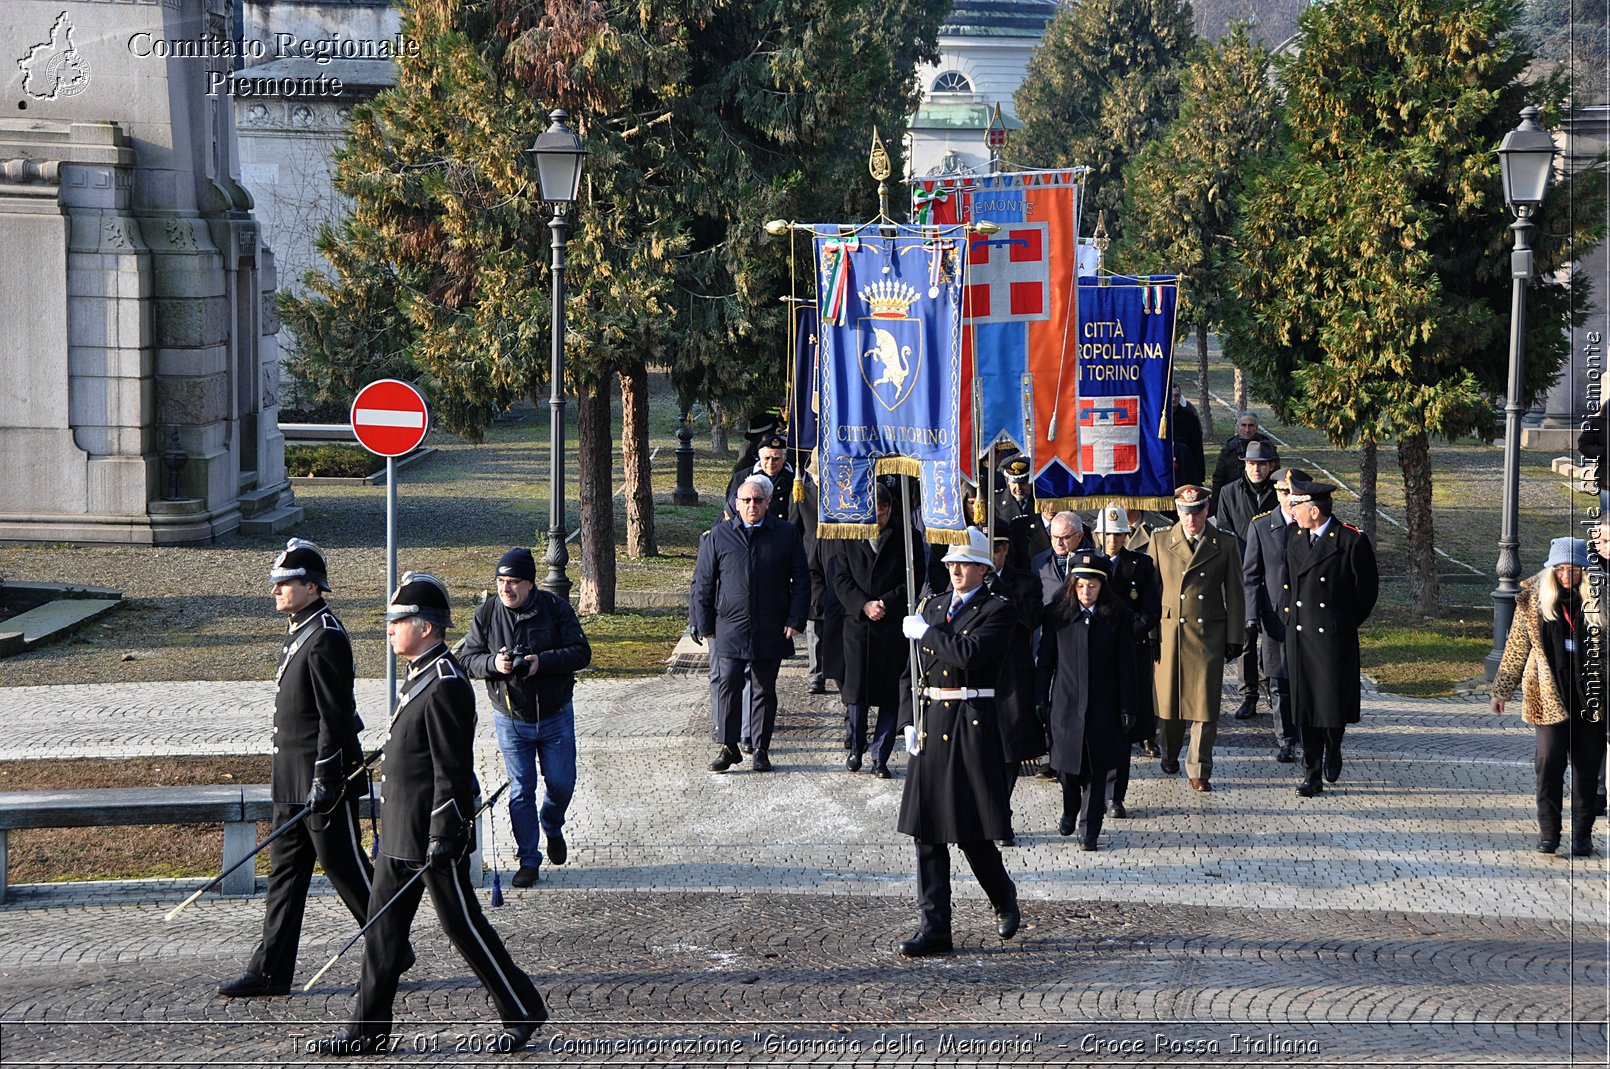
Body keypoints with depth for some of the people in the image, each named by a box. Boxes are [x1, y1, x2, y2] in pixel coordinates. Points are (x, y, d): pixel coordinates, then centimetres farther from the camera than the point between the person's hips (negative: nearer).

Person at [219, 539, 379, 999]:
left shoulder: (326, 638, -17)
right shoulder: (297, 633, 13)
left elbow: (334, 717, -20)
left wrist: (324, 783, -21)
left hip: (324, 776, -10)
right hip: (292, 780, 10)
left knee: (346, 868, 0)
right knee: (285, 870, 9)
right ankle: (271, 970, 12)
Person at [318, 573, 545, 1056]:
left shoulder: (446, 685, -20)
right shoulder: (420, 674, 11)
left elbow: (453, 771, -22)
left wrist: (442, 839, -23)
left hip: (434, 834, -10)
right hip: (401, 834, 10)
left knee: (463, 926, 0)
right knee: (383, 926, 10)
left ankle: (523, 1012, 14)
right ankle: (368, 1030, 15)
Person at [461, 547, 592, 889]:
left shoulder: (555, 608, -10)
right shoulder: (486, 614, -5)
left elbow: (581, 653, -11)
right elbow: (468, 660, -1)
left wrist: (541, 662, -26)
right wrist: (493, 663, -23)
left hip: (555, 716, 0)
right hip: (511, 719, 0)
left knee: (561, 782, 8)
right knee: (521, 790, 1)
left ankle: (552, 827, 41)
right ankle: (529, 861, 9)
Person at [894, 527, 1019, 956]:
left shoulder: (997, 611, -4)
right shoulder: (932, 606, 14)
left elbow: (969, 653, -22)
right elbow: (911, 671, 15)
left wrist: (926, 631, -12)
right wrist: (909, 721, 5)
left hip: (972, 724, -6)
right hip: (930, 725, 6)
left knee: (972, 833, -3)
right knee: (927, 831, 2)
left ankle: (1005, 899, 25)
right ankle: (934, 928, 5)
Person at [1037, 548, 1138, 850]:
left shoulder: (1118, 618, -1)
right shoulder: (1057, 615, 1)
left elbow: (1126, 666, 0)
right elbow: (1046, 661, 5)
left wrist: (1127, 707, -3)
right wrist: (1042, 700, 2)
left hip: (1103, 705, -1)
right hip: (1066, 703, 1)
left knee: (1097, 769, 0)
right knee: (1067, 763, 6)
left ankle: (1091, 829, 8)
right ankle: (1069, 812, 34)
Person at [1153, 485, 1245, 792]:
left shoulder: (1225, 544, 3)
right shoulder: (1161, 542, 4)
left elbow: (1234, 594, 5)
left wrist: (1234, 637, 1)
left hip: (1209, 633, -1)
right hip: (1170, 631, 1)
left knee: (1206, 705, -3)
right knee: (1169, 698, 10)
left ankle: (1199, 770, 4)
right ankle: (1170, 756, 32)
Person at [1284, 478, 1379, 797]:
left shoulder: (1352, 541, -10)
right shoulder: (1295, 540, 8)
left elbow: (1367, 589, -2)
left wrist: (1347, 624, 3)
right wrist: (1291, 619, 15)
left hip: (1335, 637, -5)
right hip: (1299, 636, 5)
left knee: (1334, 702, -1)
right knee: (1304, 704, 3)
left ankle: (1333, 749, 29)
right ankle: (1311, 774, 9)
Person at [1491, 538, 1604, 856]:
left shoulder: (1597, 600, 2)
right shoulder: (1534, 600, 2)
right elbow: (1516, 648, 10)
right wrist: (1502, 689, 13)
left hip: (1591, 696, 1)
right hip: (1549, 695, -1)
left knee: (1587, 766, 4)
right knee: (1549, 761, -9)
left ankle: (1582, 834, 16)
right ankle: (1548, 832, 2)